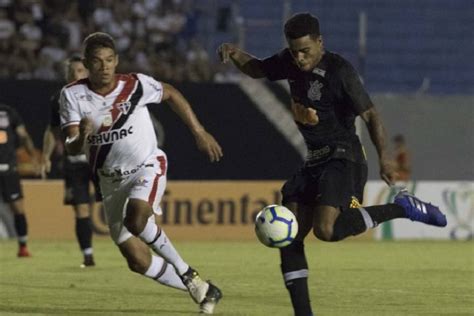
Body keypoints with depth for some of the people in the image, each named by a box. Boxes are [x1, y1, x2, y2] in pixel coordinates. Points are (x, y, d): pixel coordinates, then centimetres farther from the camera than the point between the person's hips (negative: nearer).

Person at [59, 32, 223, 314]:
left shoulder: (135, 85, -12)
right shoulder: (73, 95, -10)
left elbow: (171, 94, 8)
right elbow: (71, 148, -16)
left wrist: (200, 133, 8)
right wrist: (81, 136, -40)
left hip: (147, 167, -3)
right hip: (112, 182, 3)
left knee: (135, 220, -36)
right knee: (138, 261, -3)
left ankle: (185, 272, -16)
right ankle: (201, 290, 14)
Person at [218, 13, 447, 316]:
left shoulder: (340, 71, -16)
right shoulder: (292, 63, 5)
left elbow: (370, 114, -18)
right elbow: (257, 69, 23)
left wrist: (383, 156, -29)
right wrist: (235, 53, 2)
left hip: (343, 157, -8)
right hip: (314, 160, 8)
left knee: (326, 229, -27)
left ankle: (401, 208, -10)